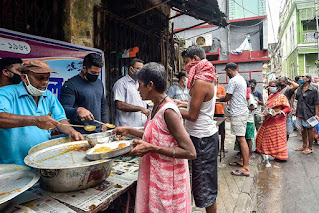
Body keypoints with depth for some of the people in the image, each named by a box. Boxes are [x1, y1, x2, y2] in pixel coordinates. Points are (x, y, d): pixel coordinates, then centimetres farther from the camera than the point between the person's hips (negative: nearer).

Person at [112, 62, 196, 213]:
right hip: (155, 175, 9)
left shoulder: (168, 111, -25)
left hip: (167, 180, -9)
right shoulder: (157, 107, 3)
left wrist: (151, 148, -28)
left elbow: (190, 153, -27)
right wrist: (129, 130, 16)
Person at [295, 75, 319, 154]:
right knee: (303, 129, 16)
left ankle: (310, 148, 17)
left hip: (309, 113, -6)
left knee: (310, 129, 5)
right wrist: (297, 111, 14)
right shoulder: (300, 89, 9)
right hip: (301, 113, 6)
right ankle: (304, 146, 30)